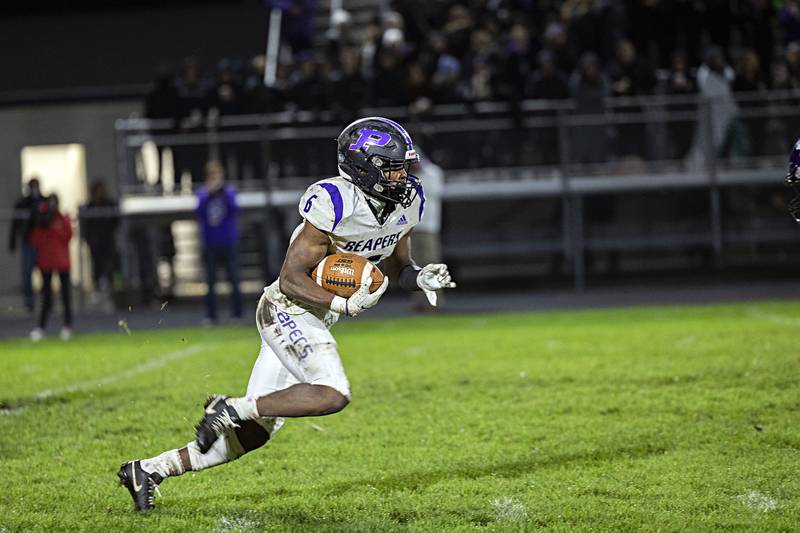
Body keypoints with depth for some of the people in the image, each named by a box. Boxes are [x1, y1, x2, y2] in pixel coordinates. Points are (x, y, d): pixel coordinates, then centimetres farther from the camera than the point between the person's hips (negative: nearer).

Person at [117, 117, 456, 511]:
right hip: (288, 310, -9)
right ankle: (230, 409, -16)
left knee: (253, 432, 6)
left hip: (315, 318, 9)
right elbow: (292, 278, -19)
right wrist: (345, 305, -27)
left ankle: (148, 471, 14)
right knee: (333, 395, -30)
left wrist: (421, 278, -3)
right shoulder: (336, 203, -22)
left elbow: (397, 268, 18)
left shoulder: (406, 202, 3)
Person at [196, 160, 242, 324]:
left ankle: (237, 314, 3)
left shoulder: (229, 191, 3)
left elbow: (234, 208, -11)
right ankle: (210, 315, 5)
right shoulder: (202, 193, 5)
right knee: (210, 281, 1)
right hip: (210, 244, 1)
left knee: (233, 279, -3)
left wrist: (223, 191, -17)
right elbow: (200, 211, -10)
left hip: (229, 242, -1)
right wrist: (209, 193, -17)